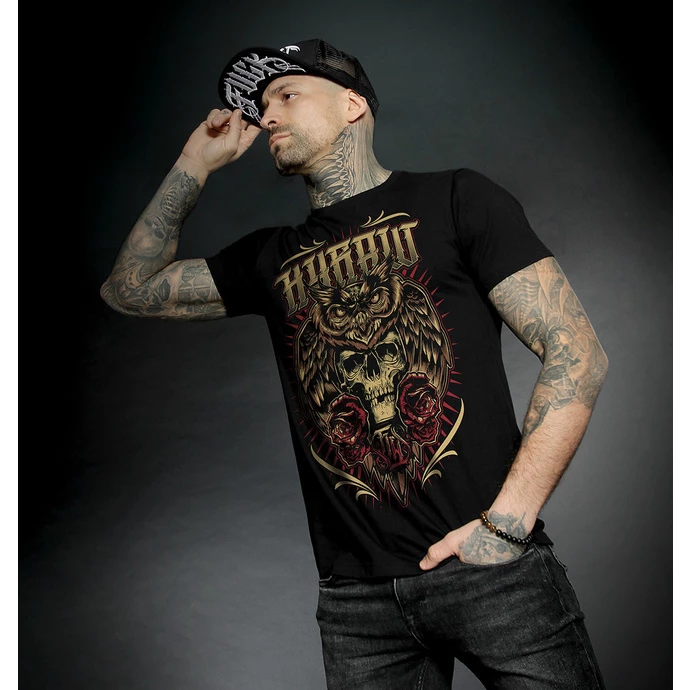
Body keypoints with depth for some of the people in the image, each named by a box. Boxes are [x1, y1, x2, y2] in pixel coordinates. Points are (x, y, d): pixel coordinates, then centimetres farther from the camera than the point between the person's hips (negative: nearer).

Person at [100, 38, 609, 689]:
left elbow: (578, 355, -6)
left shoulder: (452, 198, 0)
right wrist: (195, 163, 12)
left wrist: (506, 524, -13)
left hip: (490, 568, -3)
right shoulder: (272, 258, 14)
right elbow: (130, 288, 19)